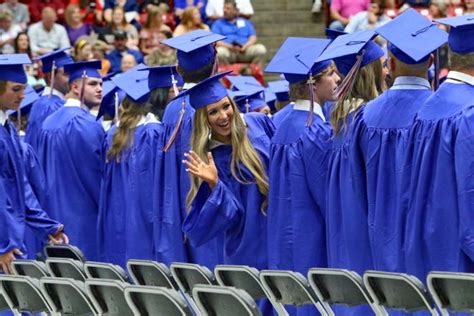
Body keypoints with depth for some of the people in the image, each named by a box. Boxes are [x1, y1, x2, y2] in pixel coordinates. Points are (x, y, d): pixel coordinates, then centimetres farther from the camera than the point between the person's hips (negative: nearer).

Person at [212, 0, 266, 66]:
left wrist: (245, 46, -9)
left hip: (244, 51, 2)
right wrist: (230, 47, -13)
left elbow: (253, 38, 13)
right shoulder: (218, 23, 17)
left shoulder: (245, 22, 24)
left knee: (261, 49, -27)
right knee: (220, 52, -38)